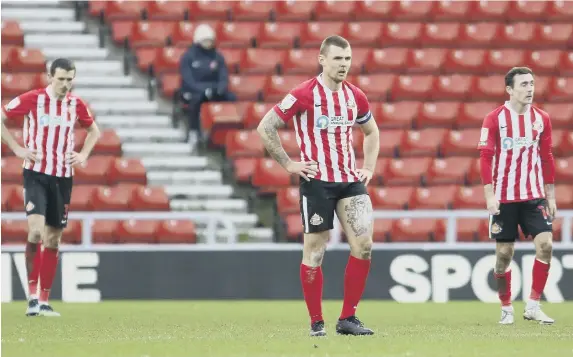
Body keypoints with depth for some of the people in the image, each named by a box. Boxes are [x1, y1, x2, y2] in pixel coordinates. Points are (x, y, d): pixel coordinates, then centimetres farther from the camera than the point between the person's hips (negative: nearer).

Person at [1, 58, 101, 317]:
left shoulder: (76, 105, 4)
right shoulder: (32, 99, -8)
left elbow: (93, 130, 23)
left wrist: (83, 154, 7)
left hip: (63, 177, 4)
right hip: (35, 173, -4)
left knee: (53, 239, 6)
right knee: (36, 230, -21)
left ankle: (44, 301, 13)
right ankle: (32, 295, -14)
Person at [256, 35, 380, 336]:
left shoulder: (355, 96, 8)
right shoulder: (303, 95, -9)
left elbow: (371, 131, 27)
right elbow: (265, 128, -6)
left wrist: (369, 167, 15)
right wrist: (289, 164, -7)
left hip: (350, 179, 5)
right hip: (317, 181, -5)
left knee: (364, 244, -7)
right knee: (314, 251, 0)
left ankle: (348, 319, 2)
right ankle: (316, 322, 11)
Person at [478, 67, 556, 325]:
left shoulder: (541, 118, 5)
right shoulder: (494, 119, -5)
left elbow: (547, 159, 11)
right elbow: (485, 158, -7)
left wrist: (550, 196, 10)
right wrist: (489, 195, -13)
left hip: (534, 196, 3)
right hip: (503, 197, -3)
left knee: (545, 244, -11)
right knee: (504, 253, 1)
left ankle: (533, 306, -3)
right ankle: (506, 309, 15)